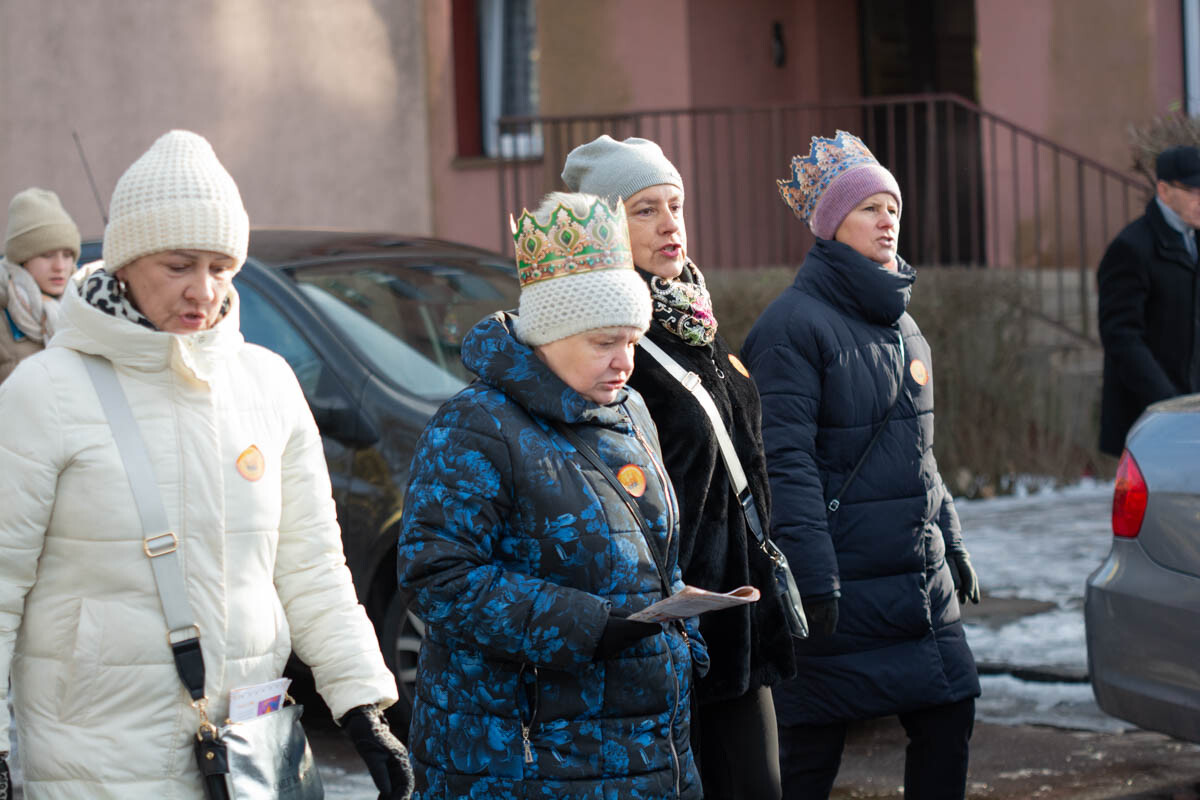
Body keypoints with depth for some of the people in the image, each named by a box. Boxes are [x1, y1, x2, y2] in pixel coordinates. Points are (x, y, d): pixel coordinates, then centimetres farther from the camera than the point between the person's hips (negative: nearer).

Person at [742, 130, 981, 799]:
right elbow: (787, 462, -17)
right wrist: (814, 579, -21)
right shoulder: (796, 323, -12)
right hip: (844, 580, -8)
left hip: (921, 575, 8)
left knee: (951, 714, 5)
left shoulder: (901, 324, 14)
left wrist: (952, 541, 19)